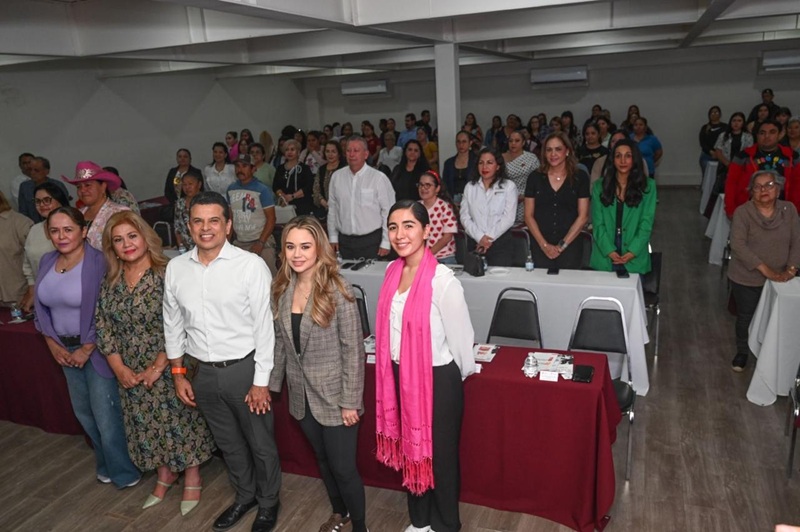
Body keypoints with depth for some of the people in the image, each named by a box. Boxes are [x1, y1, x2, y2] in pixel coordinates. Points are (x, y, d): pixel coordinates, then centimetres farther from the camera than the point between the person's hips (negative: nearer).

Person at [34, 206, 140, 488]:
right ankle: (106, 463, 37)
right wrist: (53, 344, 3)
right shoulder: (47, 262, 4)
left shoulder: (98, 262, -18)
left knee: (105, 412, -1)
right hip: (66, 350, 7)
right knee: (83, 411, 17)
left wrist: (87, 349, -15)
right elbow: (41, 307, 11)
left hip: (96, 347, -7)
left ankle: (123, 471, 19)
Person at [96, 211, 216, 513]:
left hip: (169, 369, -5)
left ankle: (192, 479, 27)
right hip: (131, 373, 5)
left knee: (180, 419, 7)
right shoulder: (110, 283, 3)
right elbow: (103, 328, 5)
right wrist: (119, 368, -4)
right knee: (147, 423, 17)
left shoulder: (167, 274, -15)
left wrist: (158, 366, -18)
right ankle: (165, 474, 38)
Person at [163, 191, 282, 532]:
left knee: (261, 444, 13)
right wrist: (178, 374, 10)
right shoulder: (176, 268, 0)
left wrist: (261, 381, -12)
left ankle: (268, 502, 39)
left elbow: (264, 326, -13)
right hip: (203, 373, 4)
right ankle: (244, 496, 47)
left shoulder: (251, 265, -16)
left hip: (244, 369, -4)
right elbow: (173, 324, 9)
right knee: (229, 444, 23)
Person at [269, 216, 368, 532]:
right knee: (322, 459, 23)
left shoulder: (337, 291, -18)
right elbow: (279, 342, 7)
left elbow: (353, 350, -16)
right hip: (301, 395, 5)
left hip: (334, 396, -5)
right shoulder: (282, 289, -2)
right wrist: (272, 383, 9)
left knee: (343, 467, 6)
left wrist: (350, 401, -16)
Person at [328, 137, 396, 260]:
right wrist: (333, 238, 11)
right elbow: (332, 209, 11)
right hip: (344, 241, 3)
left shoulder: (379, 178, -8)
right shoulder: (336, 177, 5)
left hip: (371, 241, -3)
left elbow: (389, 212, -6)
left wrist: (386, 243, -6)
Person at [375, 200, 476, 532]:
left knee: (440, 453, 13)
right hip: (400, 375, 7)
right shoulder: (393, 271, -1)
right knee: (411, 448, 21)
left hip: (438, 378, -6)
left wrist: (463, 372, 2)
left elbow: (460, 334, -12)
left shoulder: (442, 280, -23)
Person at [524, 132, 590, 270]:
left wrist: (562, 245, -6)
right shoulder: (535, 177, 6)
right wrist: (544, 245, -5)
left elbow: (583, 216, -1)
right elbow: (528, 216, 4)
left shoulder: (580, 177, 3)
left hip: (570, 246, -1)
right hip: (540, 247, 1)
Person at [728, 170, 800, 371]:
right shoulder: (743, 212, -15)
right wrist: (765, 270, -25)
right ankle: (742, 351, 35)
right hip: (746, 278, -3)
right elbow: (738, 245, -23)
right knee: (746, 317, 12)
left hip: (778, 279, 3)